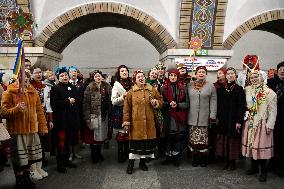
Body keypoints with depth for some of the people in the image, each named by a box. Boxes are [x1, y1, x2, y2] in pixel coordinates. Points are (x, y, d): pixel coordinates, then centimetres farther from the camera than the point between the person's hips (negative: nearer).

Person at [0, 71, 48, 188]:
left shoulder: (33, 92, 8)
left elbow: (39, 111, 10)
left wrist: (43, 127, 8)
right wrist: (16, 109, -27)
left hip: (32, 130, 5)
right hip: (17, 131, -4)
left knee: (29, 156, 16)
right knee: (19, 158, 4)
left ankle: (26, 178, 37)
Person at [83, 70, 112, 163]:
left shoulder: (107, 87, 7)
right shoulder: (90, 88, -5)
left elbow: (110, 101, 7)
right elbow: (86, 103, -9)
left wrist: (110, 114, 2)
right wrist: (87, 116, -14)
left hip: (104, 115, 4)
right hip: (94, 115, -4)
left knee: (102, 135, 13)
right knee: (94, 135, 2)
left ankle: (99, 153, 29)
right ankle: (94, 155, 18)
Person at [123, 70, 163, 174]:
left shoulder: (152, 90, 6)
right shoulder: (131, 92, 0)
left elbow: (160, 100, 16)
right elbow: (127, 108, 0)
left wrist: (156, 102, -6)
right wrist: (126, 121, -4)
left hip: (149, 122, 3)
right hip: (136, 122, -2)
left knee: (147, 142, 10)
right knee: (135, 142, 1)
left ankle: (142, 162, 29)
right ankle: (131, 164, 17)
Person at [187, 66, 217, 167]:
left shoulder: (210, 86, 4)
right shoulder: (190, 85, 8)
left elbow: (213, 102, 0)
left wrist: (212, 116, -5)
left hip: (205, 118, -2)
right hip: (192, 118, 2)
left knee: (204, 139, -2)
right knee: (193, 139, 4)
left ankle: (204, 158, 15)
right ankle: (195, 158, 18)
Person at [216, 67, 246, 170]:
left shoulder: (239, 89, -3)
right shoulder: (220, 89, 7)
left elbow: (241, 106, -7)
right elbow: (218, 105, 8)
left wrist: (239, 121, -12)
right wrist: (218, 118, 4)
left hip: (234, 119, -3)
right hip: (223, 119, 3)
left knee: (233, 140, 2)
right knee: (224, 140, 7)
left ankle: (233, 162, 17)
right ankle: (227, 161, 20)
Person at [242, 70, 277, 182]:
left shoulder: (269, 92, -6)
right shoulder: (247, 90, 6)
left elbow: (273, 111, -7)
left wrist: (270, 125, -10)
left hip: (262, 123, -4)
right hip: (250, 122, 4)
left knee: (262, 145, -2)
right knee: (251, 144, 9)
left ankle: (263, 171, 13)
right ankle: (254, 167, 27)